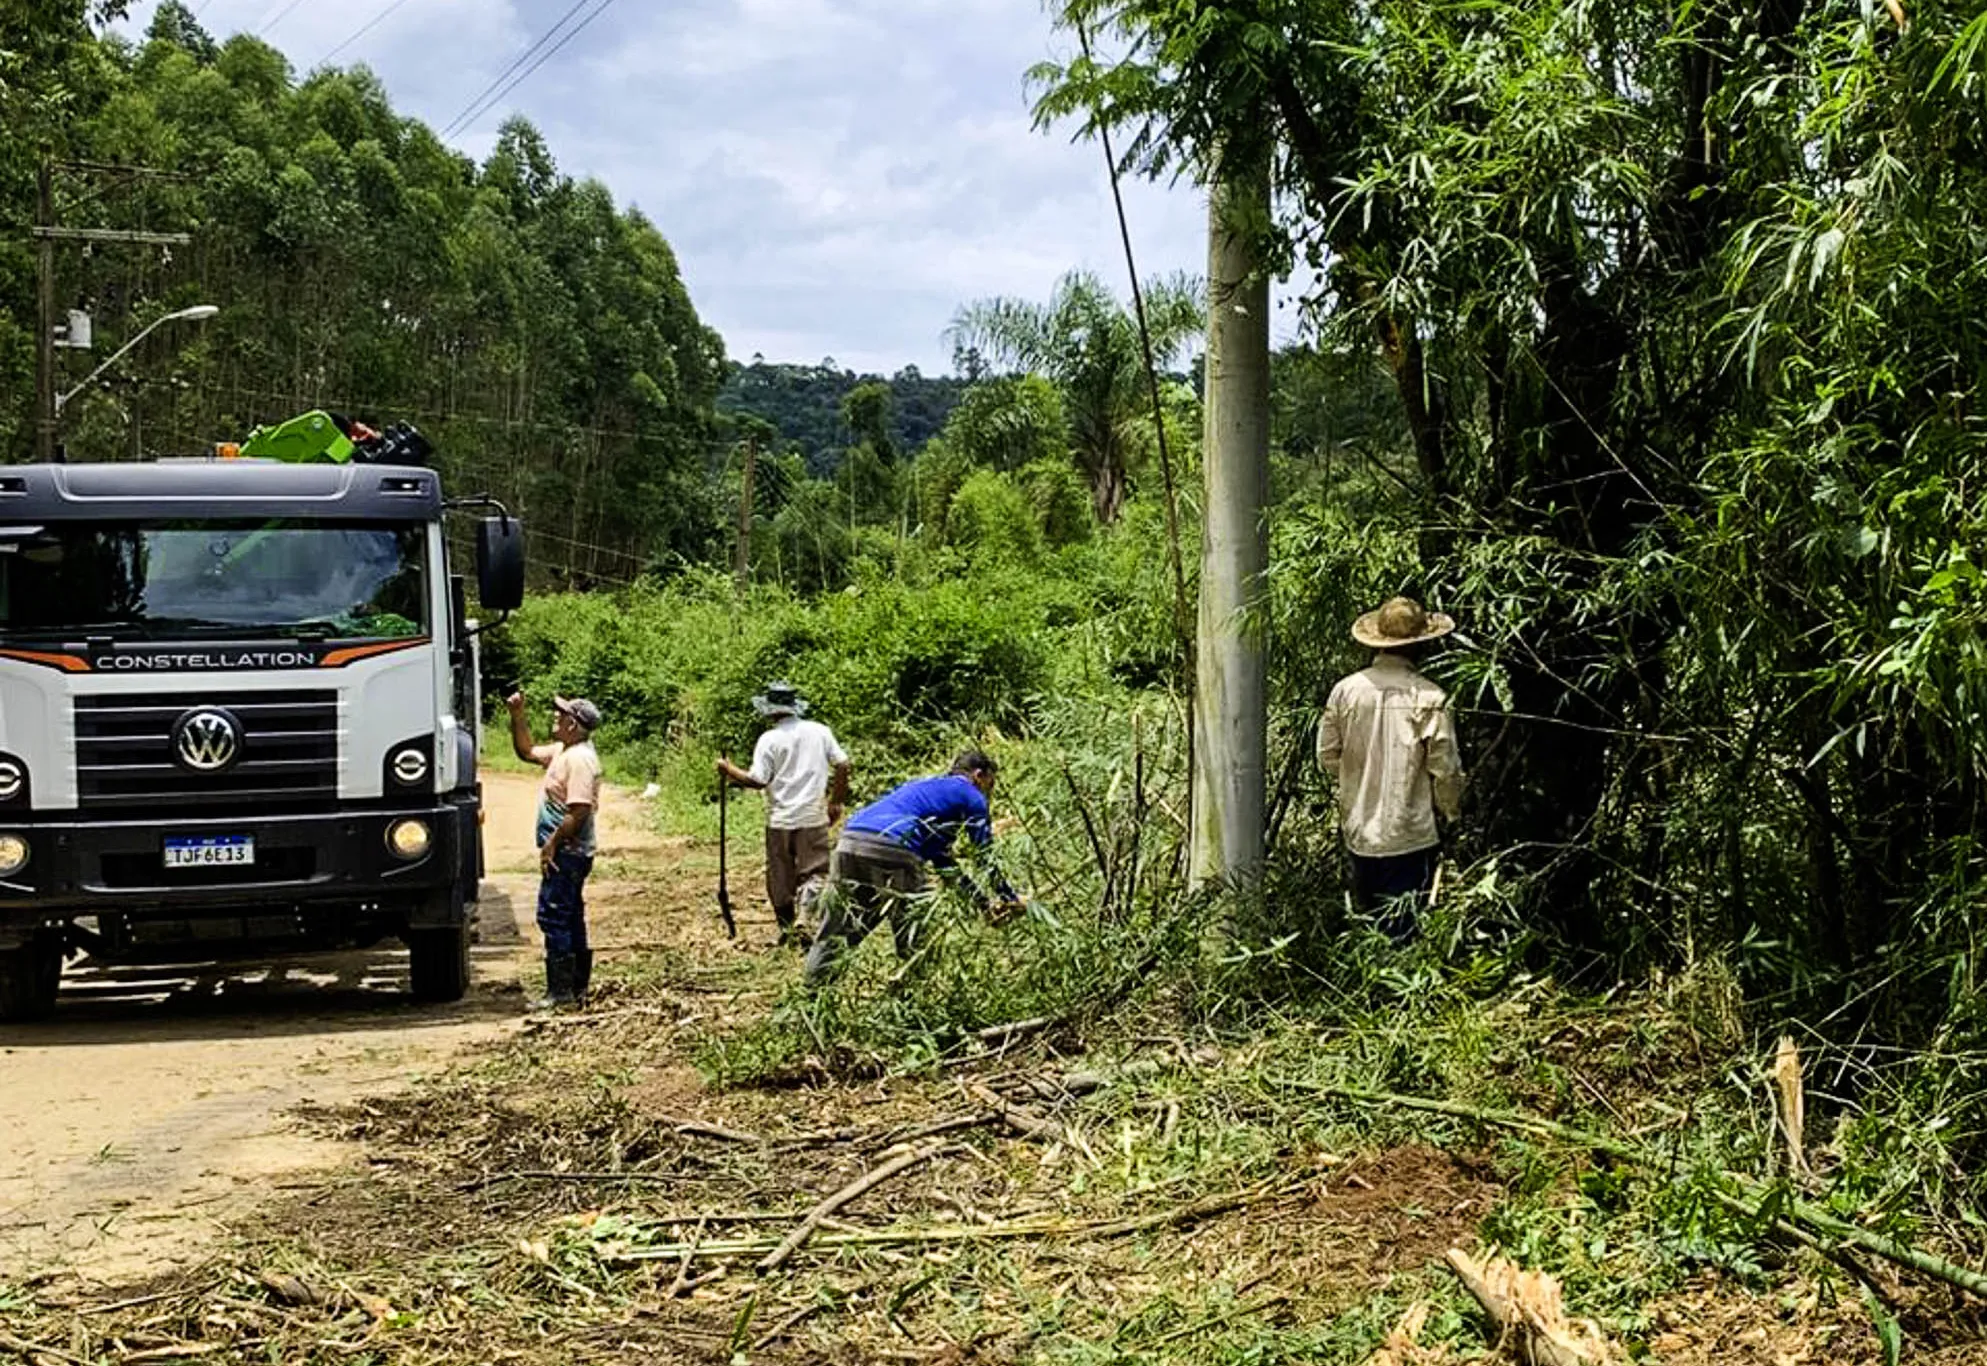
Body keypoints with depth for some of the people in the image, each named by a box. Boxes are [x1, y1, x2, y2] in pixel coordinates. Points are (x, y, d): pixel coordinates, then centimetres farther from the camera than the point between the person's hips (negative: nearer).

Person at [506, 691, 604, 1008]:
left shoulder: (580, 758, -19)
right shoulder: (562, 751, 13)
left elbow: (579, 811, -25)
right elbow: (527, 751, 27)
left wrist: (552, 843, -20)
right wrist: (517, 717, 15)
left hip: (567, 853, -11)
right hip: (565, 853, 11)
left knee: (553, 916, -10)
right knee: (570, 919, 14)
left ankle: (560, 992, -8)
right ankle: (577, 989, 20)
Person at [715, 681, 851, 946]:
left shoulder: (770, 739, -10)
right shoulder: (820, 732, 0)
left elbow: (757, 780, -12)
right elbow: (842, 765, 2)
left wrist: (729, 770, 3)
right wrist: (837, 801, 13)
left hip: (780, 820, -1)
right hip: (814, 818, 2)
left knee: (780, 878, 12)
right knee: (814, 872, 3)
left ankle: (787, 928, 20)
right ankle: (805, 918, -18)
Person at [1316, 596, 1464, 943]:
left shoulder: (1346, 690, -5)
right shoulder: (1428, 699, -15)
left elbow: (1328, 757, 4)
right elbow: (1445, 770, -10)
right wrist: (1451, 811, 10)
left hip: (1358, 833, 4)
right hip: (1410, 836, -4)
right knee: (1401, 931, 3)